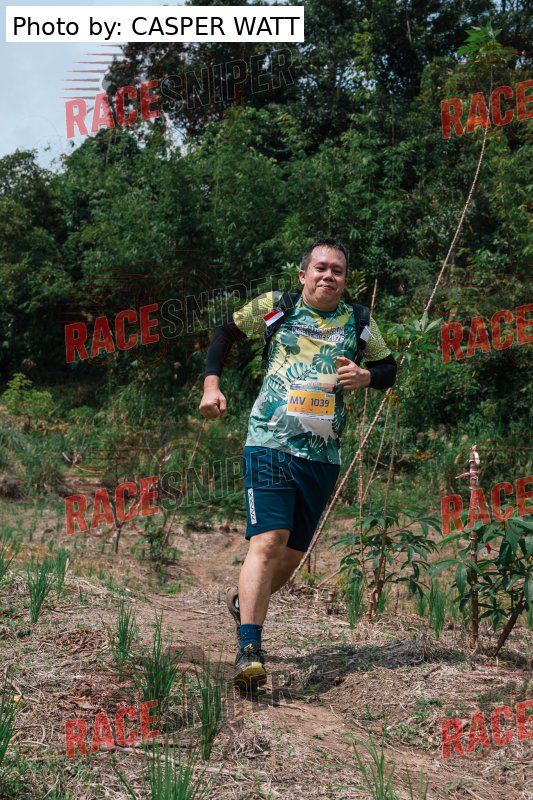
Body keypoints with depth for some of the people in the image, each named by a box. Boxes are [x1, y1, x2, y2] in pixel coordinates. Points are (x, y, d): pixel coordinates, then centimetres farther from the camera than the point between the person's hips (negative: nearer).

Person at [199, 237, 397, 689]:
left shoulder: (358, 323, 11)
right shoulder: (275, 307, 5)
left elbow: (389, 369, 18)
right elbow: (226, 333, 17)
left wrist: (365, 376, -5)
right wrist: (212, 384, 4)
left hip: (323, 454, 3)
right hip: (270, 444, -3)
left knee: (295, 551, 10)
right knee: (269, 540, -18)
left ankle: (243, 601, 39)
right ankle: (249, 650, -19)